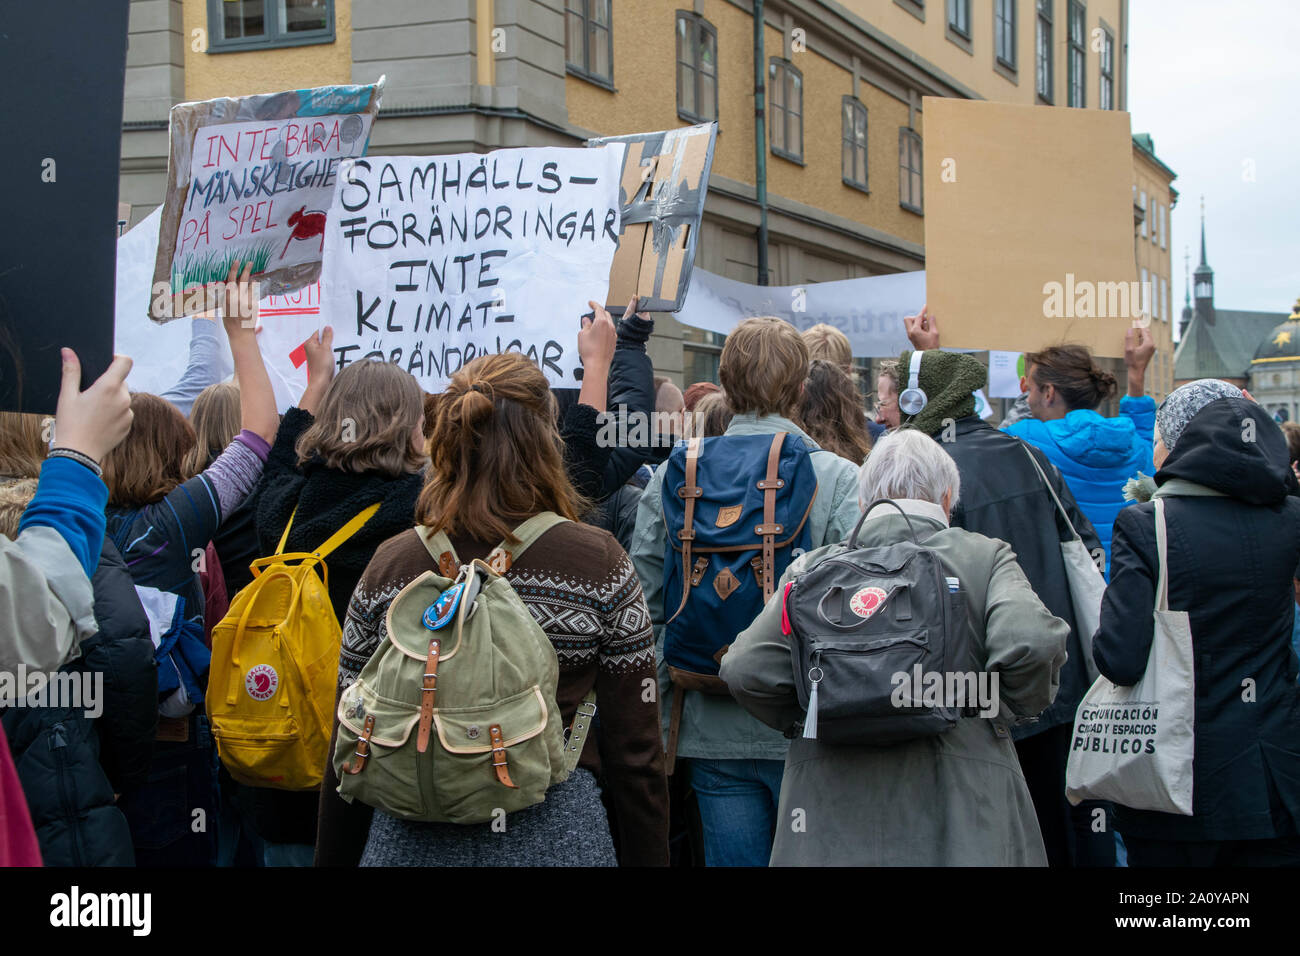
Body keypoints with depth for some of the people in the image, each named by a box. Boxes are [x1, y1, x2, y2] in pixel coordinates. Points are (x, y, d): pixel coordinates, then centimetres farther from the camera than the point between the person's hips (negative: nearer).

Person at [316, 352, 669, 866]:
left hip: (409, 842, 2)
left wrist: (331, 857, 13)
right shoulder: (601, 564, -8)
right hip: (556, 838, -1)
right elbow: (635, 752, -6)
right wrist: (649, 858, 4)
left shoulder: (389, 567, -3)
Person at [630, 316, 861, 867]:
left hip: (712, 733, 3)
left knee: (731, 858, 11)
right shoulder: (838, 478, -8)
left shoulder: (670, 478, 1)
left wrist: (659, 714, 15)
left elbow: (645, 607, 4)